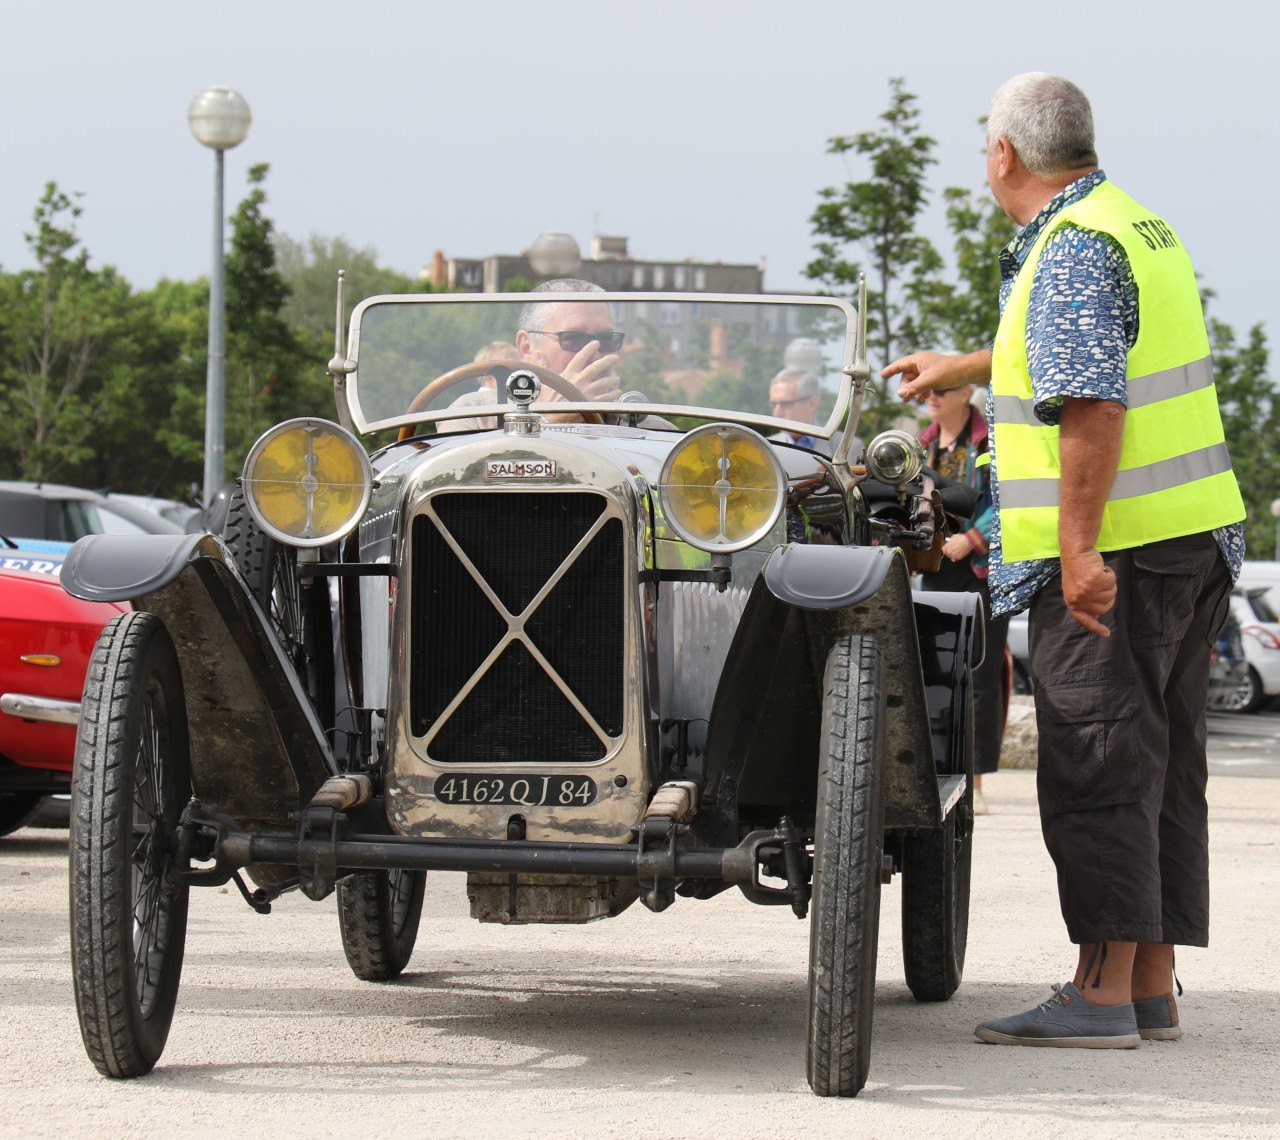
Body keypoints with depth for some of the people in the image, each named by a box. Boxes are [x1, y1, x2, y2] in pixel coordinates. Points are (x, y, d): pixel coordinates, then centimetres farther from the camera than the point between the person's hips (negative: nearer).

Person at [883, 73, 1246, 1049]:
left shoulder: (1073, 251, -14)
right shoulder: (1143, 227, 17)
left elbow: (1094, 405, -25)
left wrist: (1080, 549, -26)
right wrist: (964, 370, 47)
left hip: (1110, 556, -10)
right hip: (1196, 534, 10)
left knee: (1098, 766, -6)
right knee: (1164, 766, 11)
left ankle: (1102, 995, -4)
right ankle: (1154, 990, 16)